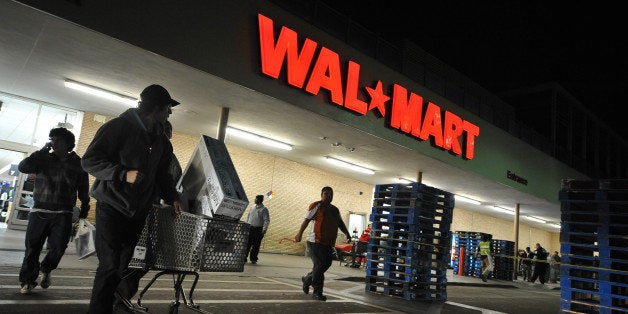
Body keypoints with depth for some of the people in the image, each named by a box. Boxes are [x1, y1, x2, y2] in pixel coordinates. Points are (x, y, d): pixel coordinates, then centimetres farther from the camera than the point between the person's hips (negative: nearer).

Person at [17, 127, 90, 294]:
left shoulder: (78, 164, 6)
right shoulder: (43, 159, 9)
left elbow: (83, 188, 11)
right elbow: (22, 167, -6)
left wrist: (85, 206, 8)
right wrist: (42, 151, -5)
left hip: (63, 214, -1)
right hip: (39, 211, 1)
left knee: (58, 246, -10)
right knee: (32, 247, 1)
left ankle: (46, 269, 20)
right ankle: (28, 280, 17)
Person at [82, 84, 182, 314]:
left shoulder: (162, 141, 12)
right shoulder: (119, 127, -8)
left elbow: (162, 174, 19)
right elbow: (89, 160, -11)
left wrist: (171, 197, 4)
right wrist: (123, 174, -24)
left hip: (139, 212, 6)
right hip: (112, 207, -6)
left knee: (128, 265, 7)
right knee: (110, 264, -7)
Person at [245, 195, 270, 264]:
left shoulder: (264, 209, -5)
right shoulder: (252, 207, 12)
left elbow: (267, 220, -9)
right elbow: (248, 217, 21)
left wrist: (264, 229, -18)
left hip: (258, 229, -4)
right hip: (250, 228, 4)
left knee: (256, 245, 2)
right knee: (247, 244, 3)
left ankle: (253, 259, 11)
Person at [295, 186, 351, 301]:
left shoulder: (335, 210, 21)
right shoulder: (316, 206, -1)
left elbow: (340, 223, 21)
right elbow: (307, 220, -5)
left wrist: (347, 233, 5)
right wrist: (299, 234, -13)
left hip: (328, 243, 7)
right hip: (315, 241, -7)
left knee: (326, 265, 8)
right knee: (319, 265, -8)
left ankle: (307, 279, 31)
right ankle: (317, 292, 3)